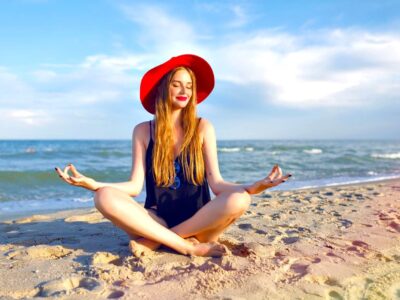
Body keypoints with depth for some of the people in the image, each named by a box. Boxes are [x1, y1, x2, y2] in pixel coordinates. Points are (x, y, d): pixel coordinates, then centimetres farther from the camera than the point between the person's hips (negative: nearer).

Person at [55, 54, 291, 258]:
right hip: (157, 221, 1)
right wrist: (93, 184, -20)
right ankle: (191, 247, -23)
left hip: (198, 222, 0)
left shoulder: (203, 128, 1)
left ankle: (154, 241, -18)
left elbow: (216, 183, -5)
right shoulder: (143, 131, 4)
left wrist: (252, 187, -25)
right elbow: (135, 186, -3)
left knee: (239, 200, -30)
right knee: (105, 198, -25)